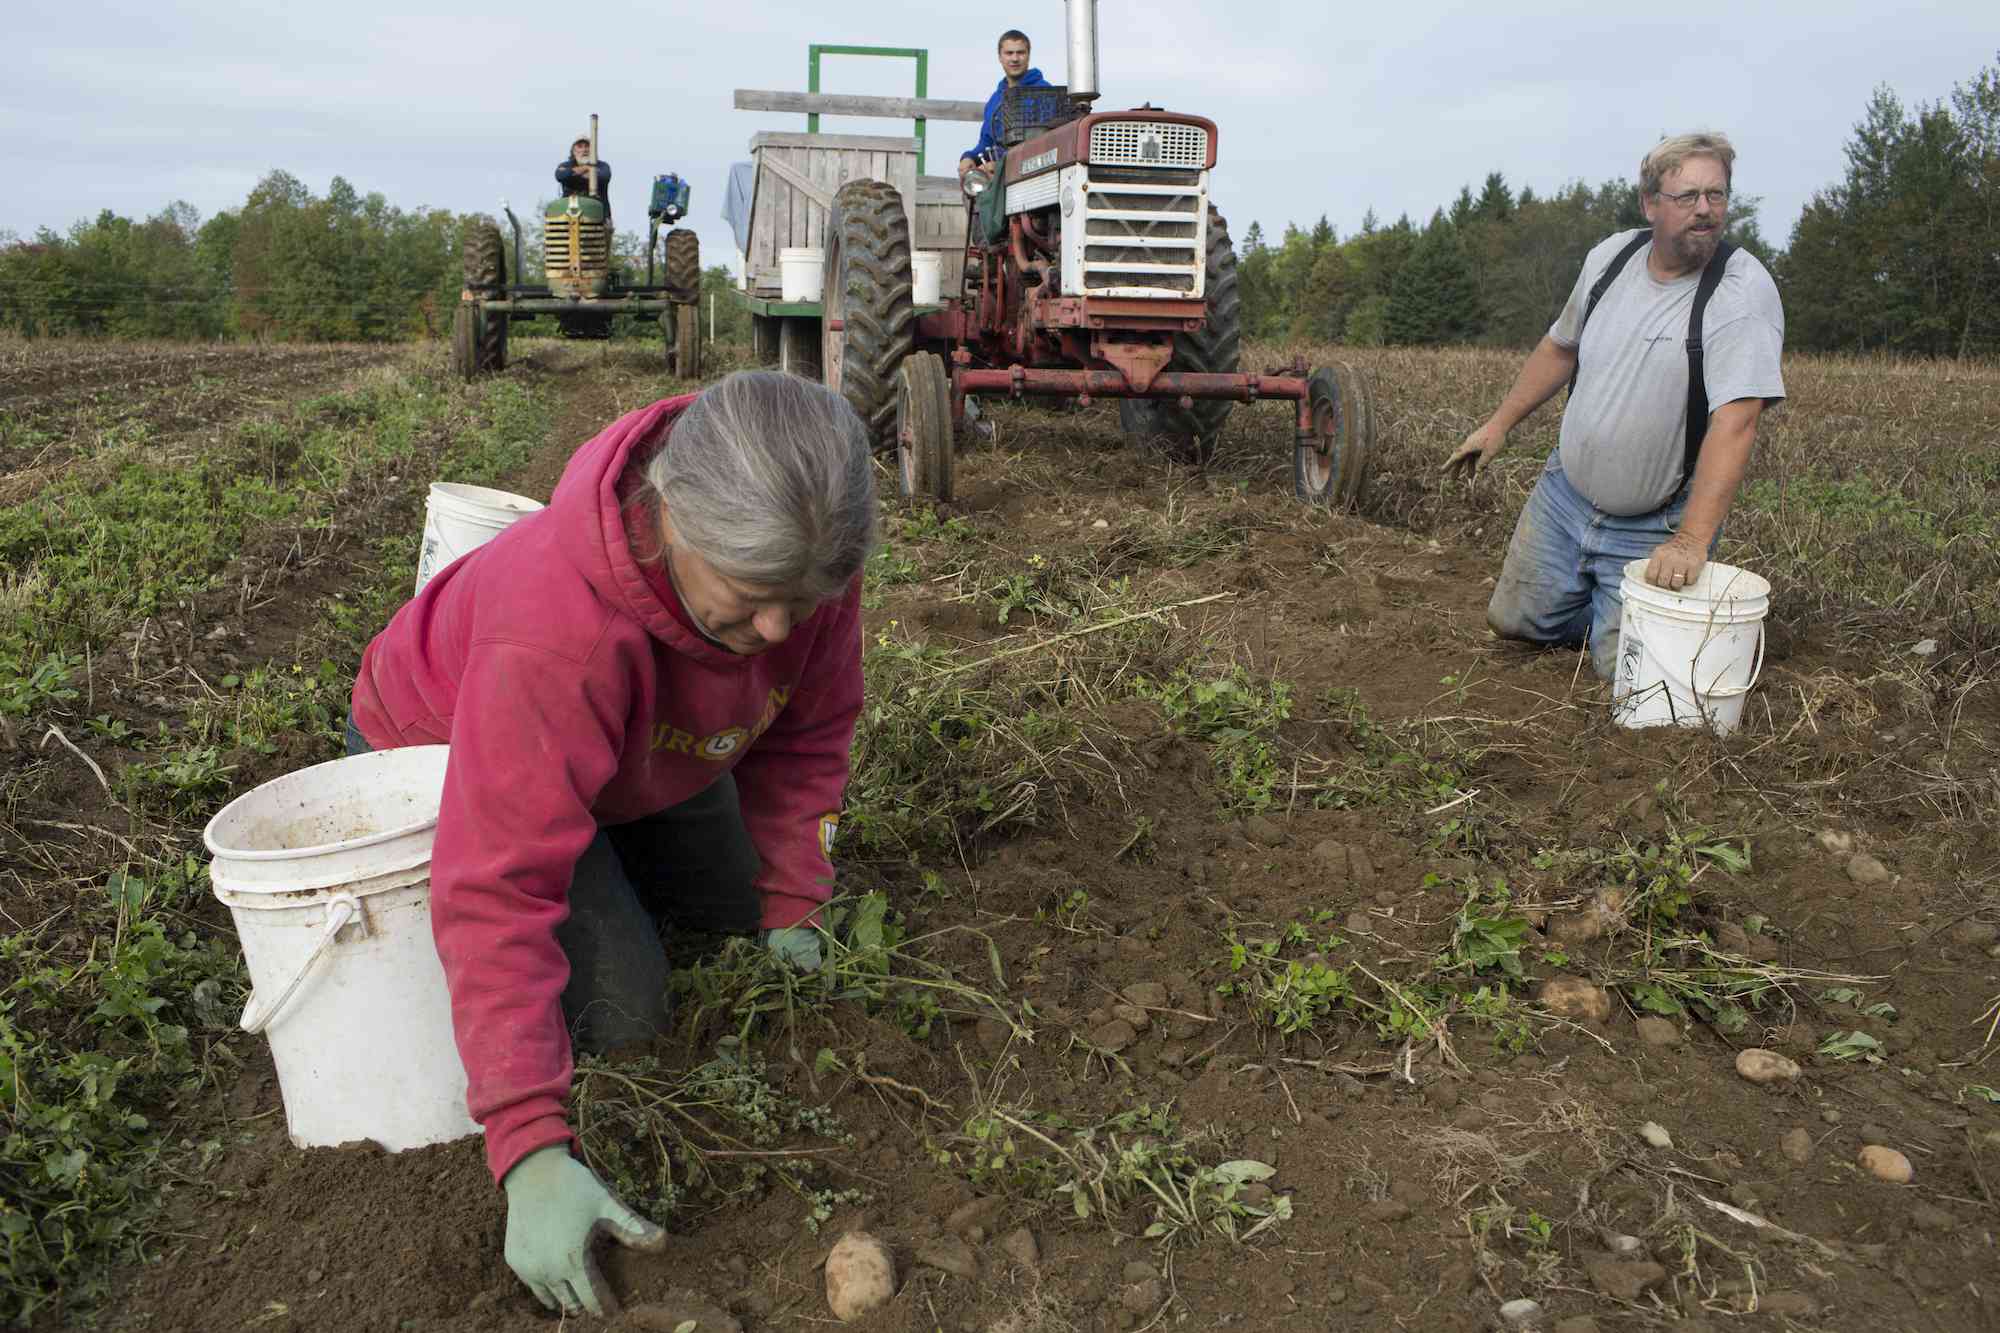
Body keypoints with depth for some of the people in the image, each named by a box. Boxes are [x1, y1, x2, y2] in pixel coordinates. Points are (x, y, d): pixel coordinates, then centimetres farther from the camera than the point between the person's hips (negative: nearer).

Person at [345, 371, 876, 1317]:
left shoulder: (798, 557, -29)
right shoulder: (555, 629, -47)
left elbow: (809, 734, -12)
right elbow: (499, 892, -46)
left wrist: (791, 910, -14)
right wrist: (533, 1154, -48)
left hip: (647, 749, 6)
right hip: (443, 752, -5)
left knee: (745, 922, 14)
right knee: (617, 1011, -14)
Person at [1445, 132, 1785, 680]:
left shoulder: (1742, 289, -21)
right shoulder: (1610, 257, -2)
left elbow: (1735, 422, -30)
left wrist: (1692, 540, -38)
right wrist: (1499, 423, 15)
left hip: (1654, 526, -5)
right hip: (1565, 493, 5)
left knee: (1623, 667, -6)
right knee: (1514, 620, 12)